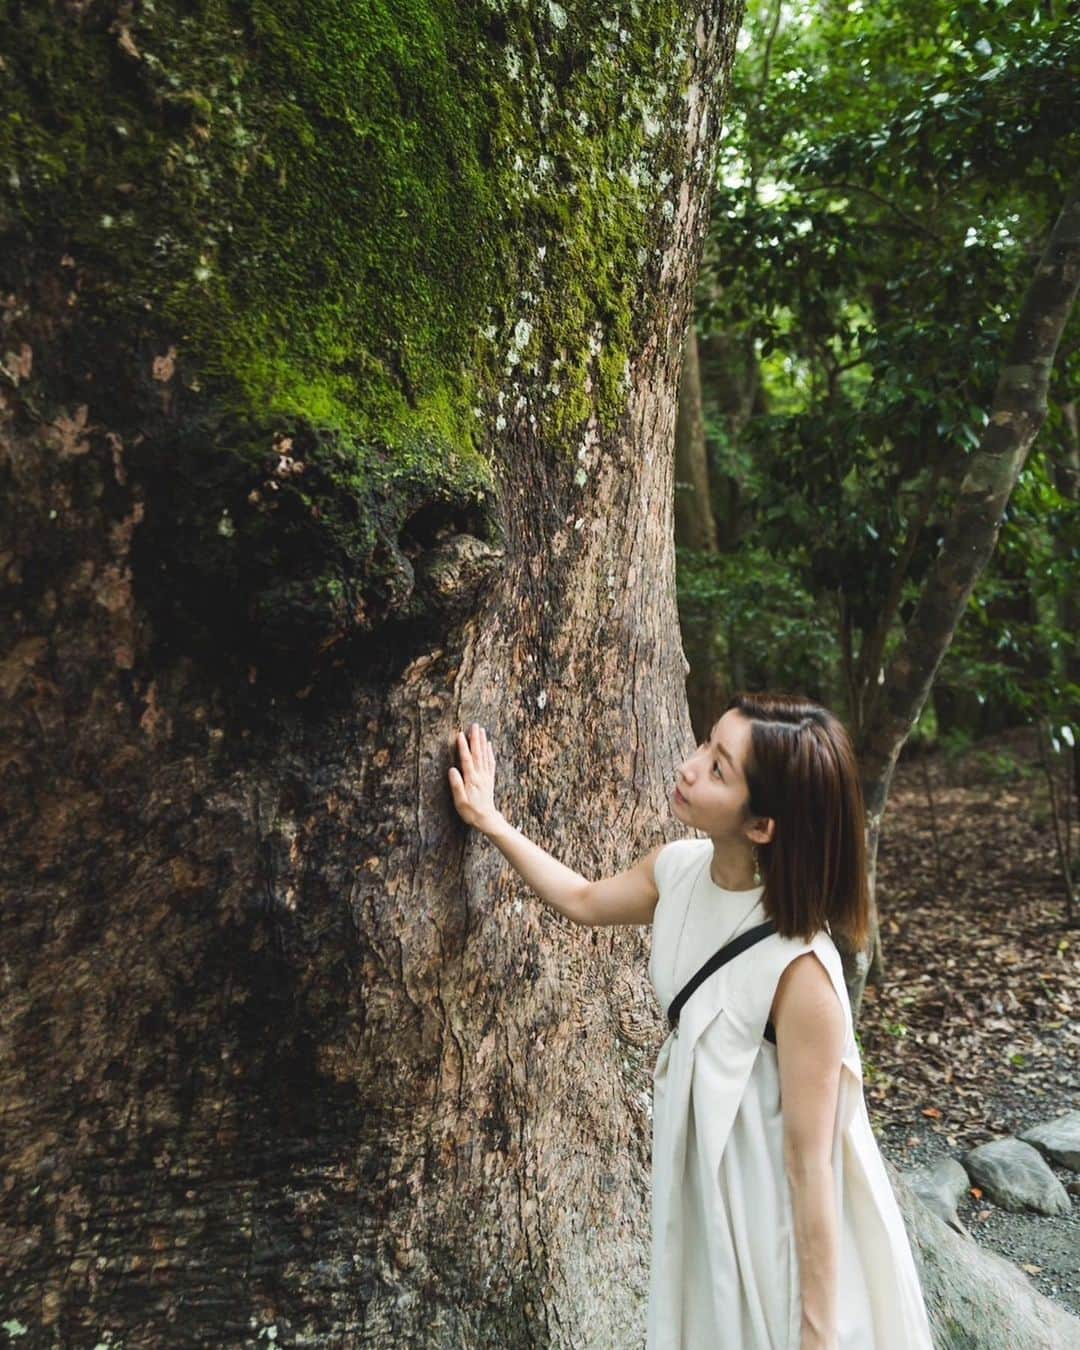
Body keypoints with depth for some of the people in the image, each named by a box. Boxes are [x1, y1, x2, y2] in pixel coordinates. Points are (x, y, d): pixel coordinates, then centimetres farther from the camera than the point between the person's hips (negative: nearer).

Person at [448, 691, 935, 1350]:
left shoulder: (799, 970, -34)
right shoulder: (677, 869, -14)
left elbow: (811, 1166, -24)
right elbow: (585, 901, 7)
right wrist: (491, 821, 8)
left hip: (790, 1230, -6)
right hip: (703, 1191, 6)